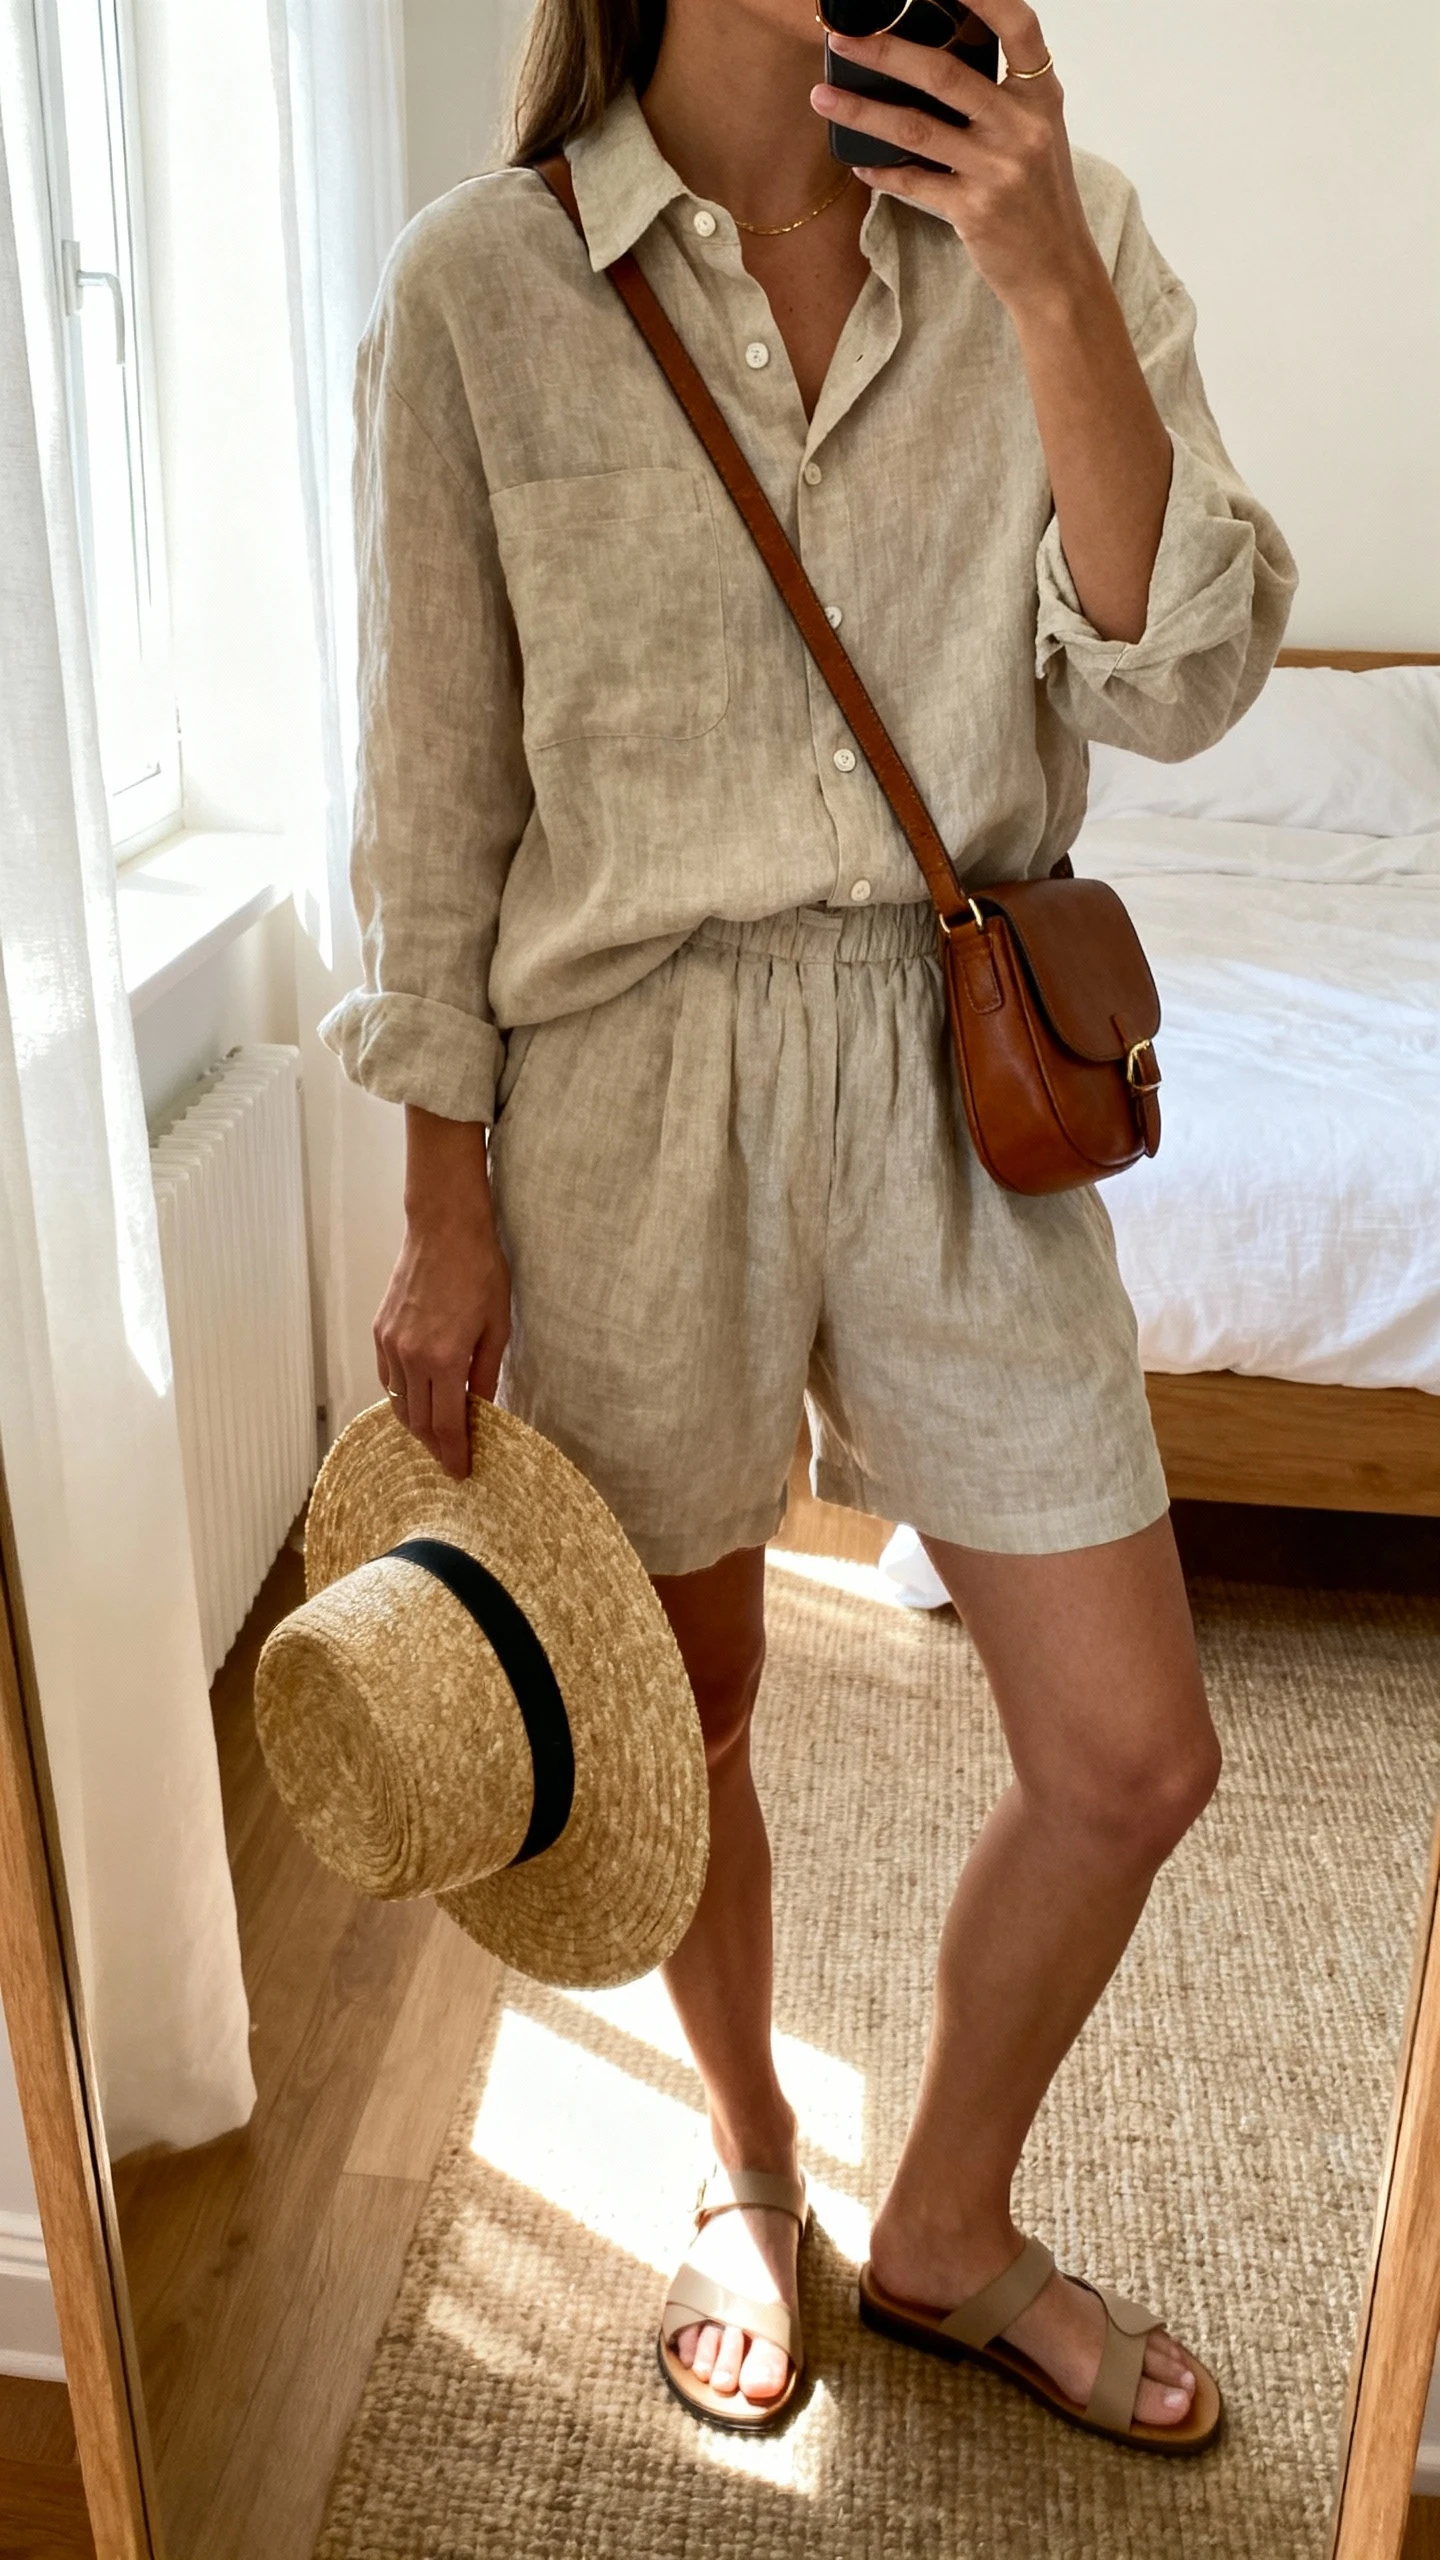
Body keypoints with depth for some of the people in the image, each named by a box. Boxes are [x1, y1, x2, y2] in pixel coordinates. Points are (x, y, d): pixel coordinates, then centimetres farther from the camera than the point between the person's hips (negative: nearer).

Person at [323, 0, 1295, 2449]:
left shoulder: (1061, 234, 3)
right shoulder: (479, 283, -4)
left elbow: (1182, 681, -7)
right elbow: (432, 794, -3)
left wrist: (1043, 277, -18)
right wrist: (447, 1213, -3)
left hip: (956, 1071, 3)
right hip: (631, 1076, -2)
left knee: (1134, 1759, 7)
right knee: (688, 1707, 16)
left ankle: (948, 2222, 36)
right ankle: (748, 2162, 47)